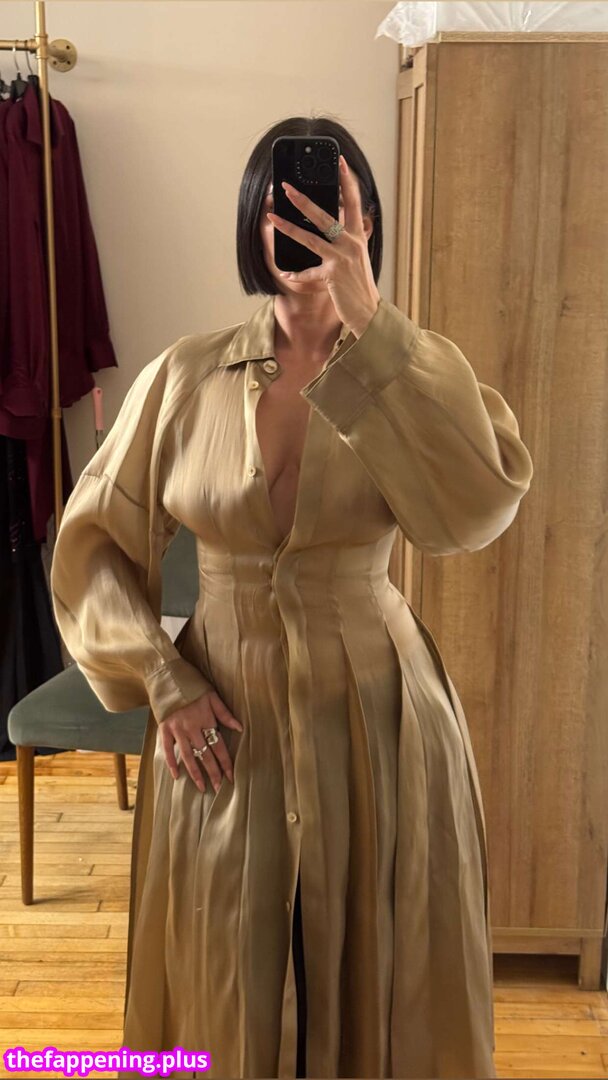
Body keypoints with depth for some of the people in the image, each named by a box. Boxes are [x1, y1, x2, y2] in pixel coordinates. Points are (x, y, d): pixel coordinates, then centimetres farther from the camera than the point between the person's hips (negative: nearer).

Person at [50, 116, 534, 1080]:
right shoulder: (186, 375, -4)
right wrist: (160, 683, -7)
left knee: (380, 981, 16)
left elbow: (480, 508, -27)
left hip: (375, 715, 0)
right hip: (222, 720, 1)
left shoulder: (415, 365, -6)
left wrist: (366, 321, -30)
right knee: (227, 999, 16)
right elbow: (93, 543, 3)